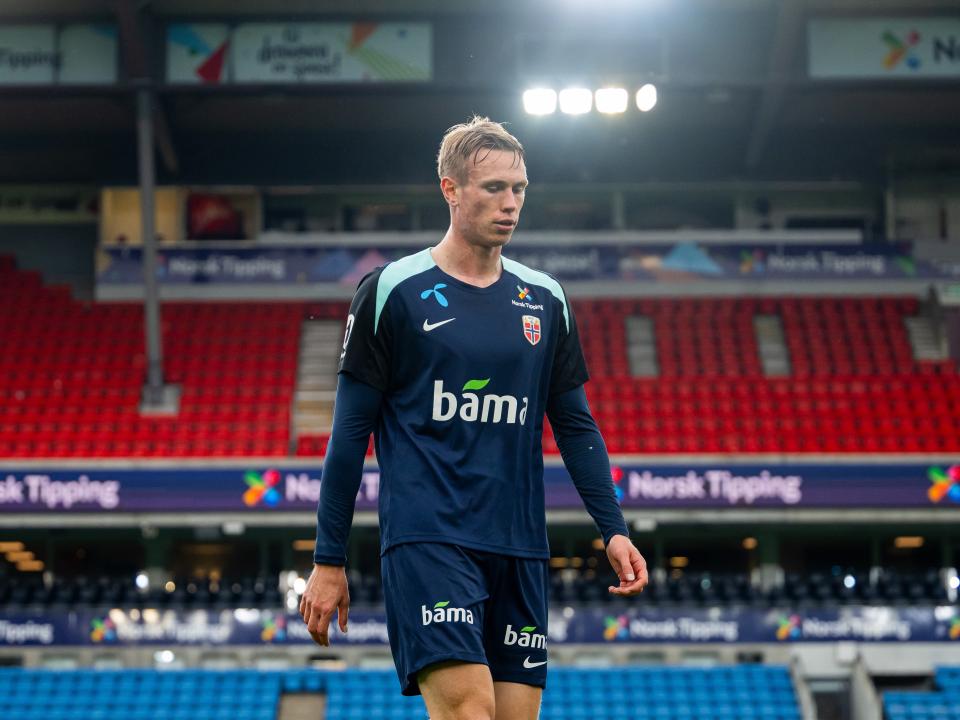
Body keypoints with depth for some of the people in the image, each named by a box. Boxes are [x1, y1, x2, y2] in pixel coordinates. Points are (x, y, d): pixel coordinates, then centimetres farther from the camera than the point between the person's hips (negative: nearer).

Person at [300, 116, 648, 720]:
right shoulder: (392, 291, 0)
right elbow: (351, 433, 1)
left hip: (520, 550, 5)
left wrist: (614, 529, 6)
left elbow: (576, 425, 18)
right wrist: (329, 561, 0)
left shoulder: (546, 300, 12)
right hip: (426, 540, -5)